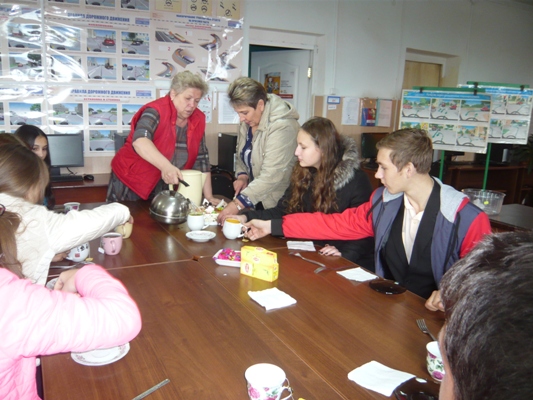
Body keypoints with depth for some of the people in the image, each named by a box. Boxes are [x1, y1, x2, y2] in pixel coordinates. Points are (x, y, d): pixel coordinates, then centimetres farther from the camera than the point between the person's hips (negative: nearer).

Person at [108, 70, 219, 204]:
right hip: (131, 183, -4)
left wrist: (208, 197, -4)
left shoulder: (198, 119, -2)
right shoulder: (156, 111, -18)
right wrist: (166, 166, -51)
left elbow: (201, 159, 1)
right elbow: (139, 141, -36)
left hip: (167, 186, 5)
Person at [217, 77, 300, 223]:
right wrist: (242, 175, -4)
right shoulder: (247, 122, 3)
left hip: (278, 205, -7)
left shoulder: (282, 127, -24)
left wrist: (238, 204, -32)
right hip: (257, 201, 7)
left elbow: (271, 176, -29)